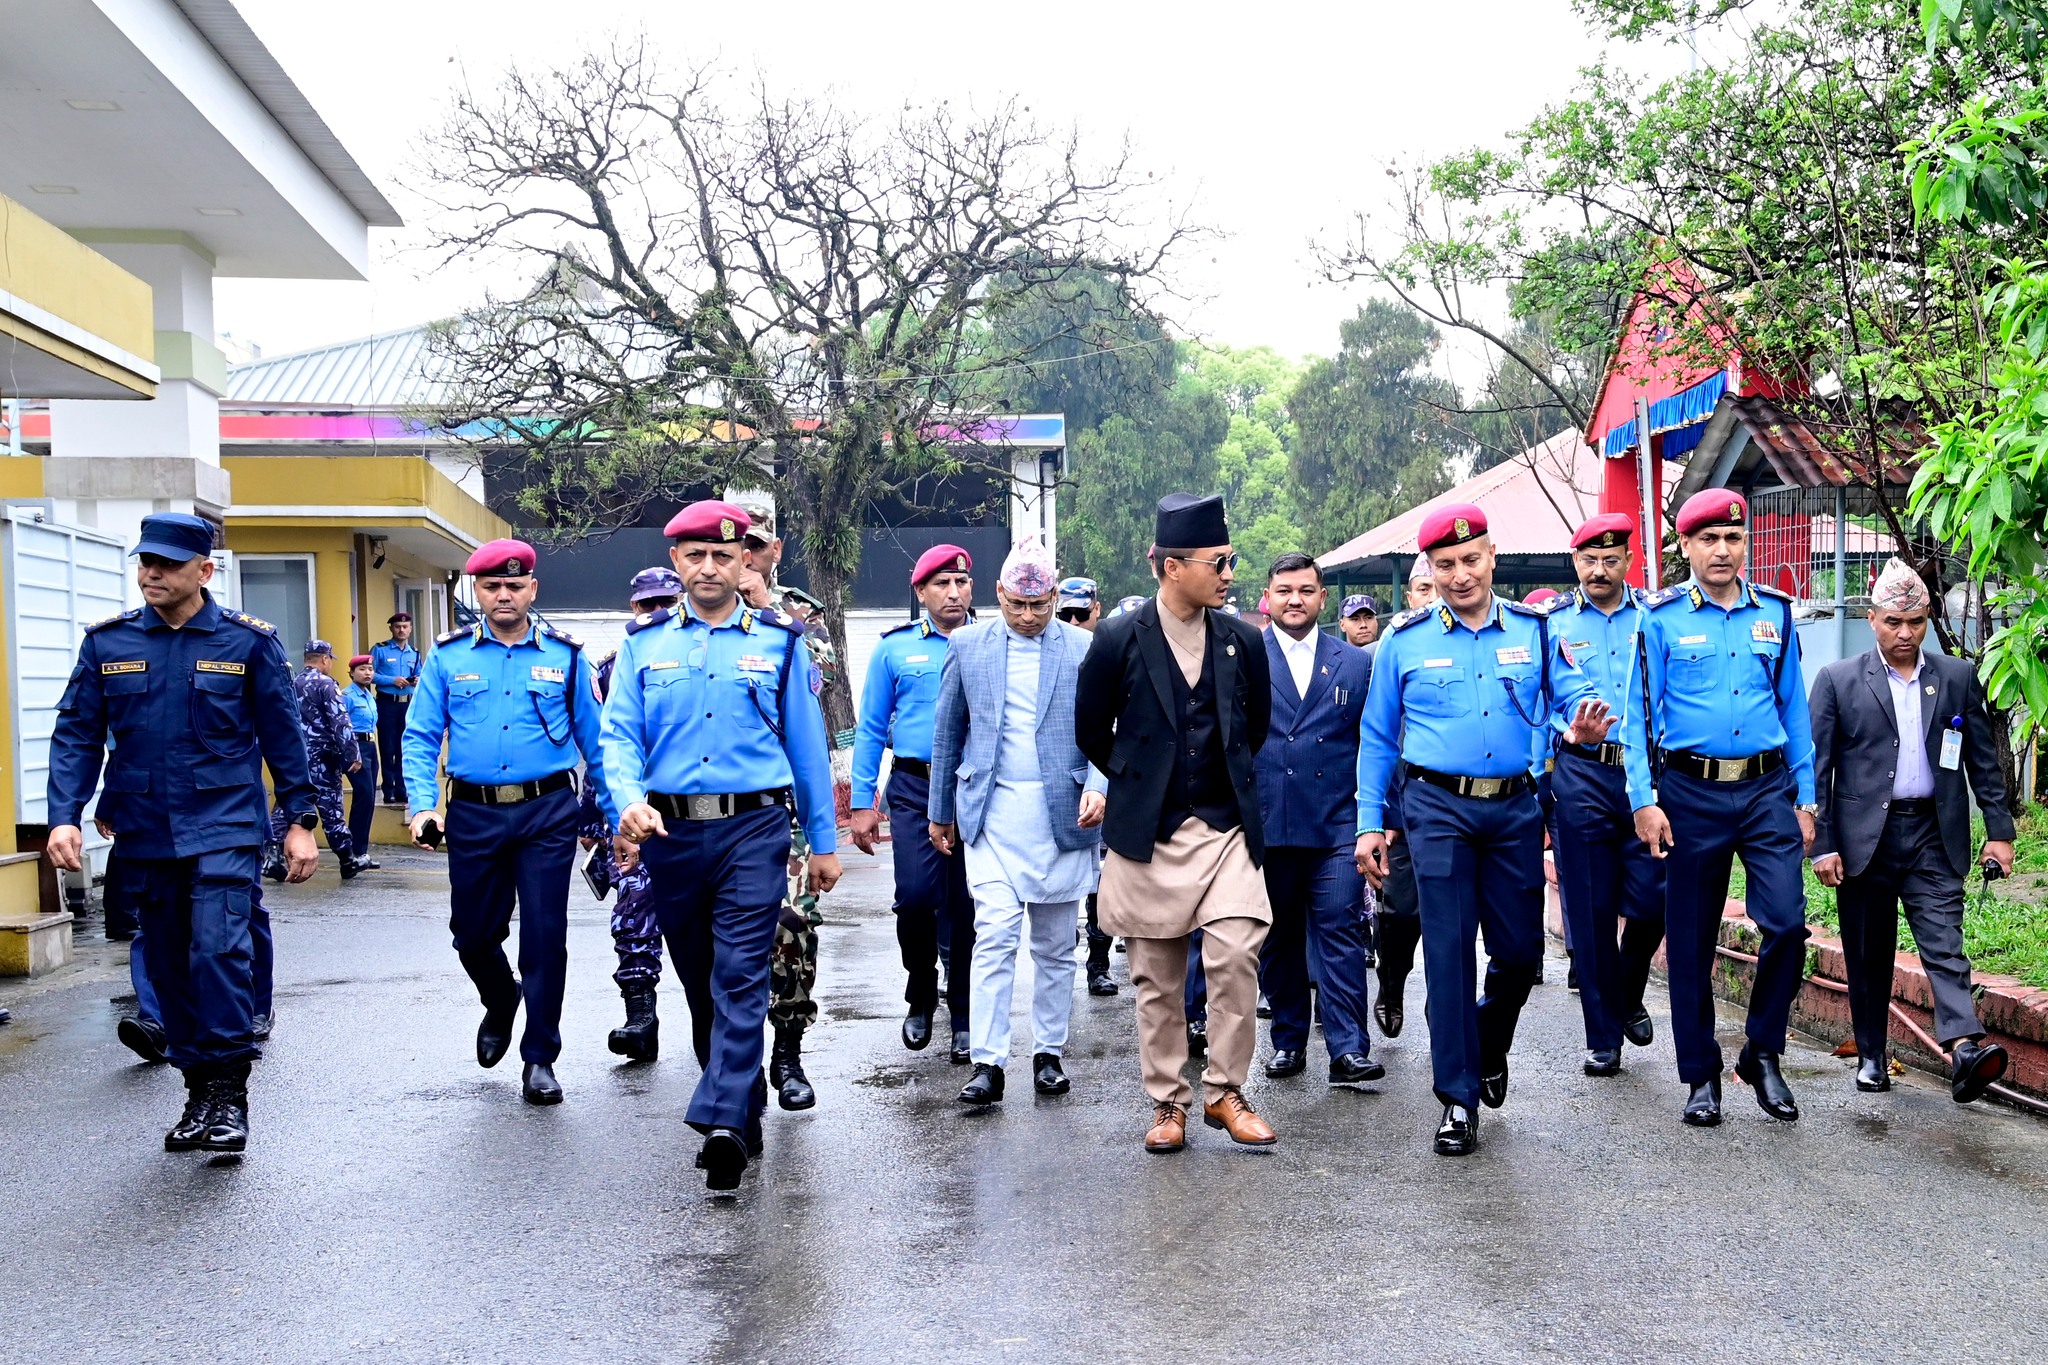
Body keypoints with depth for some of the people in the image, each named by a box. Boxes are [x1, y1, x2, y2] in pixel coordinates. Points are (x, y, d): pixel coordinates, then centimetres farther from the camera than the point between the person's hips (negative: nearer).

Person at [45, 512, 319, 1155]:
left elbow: (283, 735, 3)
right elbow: (76, 735, 5)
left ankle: (229, 1091, -7)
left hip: (224, 828, -3)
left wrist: (300, 821, 1)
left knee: (218, 948, -17)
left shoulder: (248, 641, -1)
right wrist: (64, 817, -7)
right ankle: (198, 1091, 21)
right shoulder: (107, 642, 4)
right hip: (143, 833, 4)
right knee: (168, 966, 10)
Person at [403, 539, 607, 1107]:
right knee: (473, 933, 10)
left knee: (545, 936, -2)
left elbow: (594, 740, 9)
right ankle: (501, 1004, 43)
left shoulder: (565, 656, 5)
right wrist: (422, 805, -9)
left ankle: (539, 1059, 10)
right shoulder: (448, 656, 6)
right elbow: (420, 736, 5)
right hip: (474, 814, 2)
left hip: (547, 812, -1)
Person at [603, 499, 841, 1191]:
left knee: (740, 978, -13)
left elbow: (807, 744, 8)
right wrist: (631, 801, -20)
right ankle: (744, 1112, 25)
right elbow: (620, 735, 1)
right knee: (699, 981, 12)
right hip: (672, 830, 3)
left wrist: (824, 840, 8)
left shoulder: (778, 641, 5)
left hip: (754, 828, -3)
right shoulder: (643, 643, 8)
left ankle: (722, 1121, -18)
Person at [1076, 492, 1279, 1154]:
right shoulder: (1119, 640, -6)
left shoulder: (1243, 640, 3)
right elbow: (1091, 731, 7)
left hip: (1225, 827, 1)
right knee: (1156, 978, 5)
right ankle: (1168, 1104, 19)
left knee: (1237, 956, -12)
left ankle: (1225, 1092, 4)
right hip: (1148, 832, -1)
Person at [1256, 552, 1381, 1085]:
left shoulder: (1357, 663, 10)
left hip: (1337, 826, 0)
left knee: (1340, 932, -6)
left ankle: (1349, 1050, -5)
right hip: (1262, 825, 0)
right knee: (1277, 939, 8)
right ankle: (1287, 1041, 19)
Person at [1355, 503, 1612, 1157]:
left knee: (1520, 949, 6)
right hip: (1439, 808, -2)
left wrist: (1585, 719, -24)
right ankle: (1458, 1097, 6)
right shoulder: (1405, 641, 2)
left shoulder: (1533, 630, 6)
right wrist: (1369, 825, 3)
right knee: (1449, 950, -4)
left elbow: (1572, 692, 1)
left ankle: (1489, 1048, 37)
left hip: (1514, 808, 2)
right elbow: (1376, 740, 7)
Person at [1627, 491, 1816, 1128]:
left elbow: (1794, 708, 12)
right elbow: (1640, 712, -1)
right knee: (1691, 940, 5)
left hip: (1767, 788, 2)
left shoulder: (1775, 612, 8)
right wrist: (1644, 800, -8)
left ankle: (1762, 1054, 12)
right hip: (1691, 793, -2)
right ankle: (1701, 1075, 18)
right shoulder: (1661, 617, -1)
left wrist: (1805, 799, 8)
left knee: (1786, 922, -10)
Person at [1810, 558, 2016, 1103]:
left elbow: (1984, 761, 11)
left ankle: (1965, 1049, -24)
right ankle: (1871, 1056, 19)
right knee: (1868, 955, 8)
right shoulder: (1838, 681, 2)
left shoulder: (1958, 678, 8)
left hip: (1933, 836, 1)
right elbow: (1816, 766, 1)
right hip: (1864, 838, 0)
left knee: (1944, 945, -12)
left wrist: (1999, 831, 4)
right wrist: (1821, 845, -4)